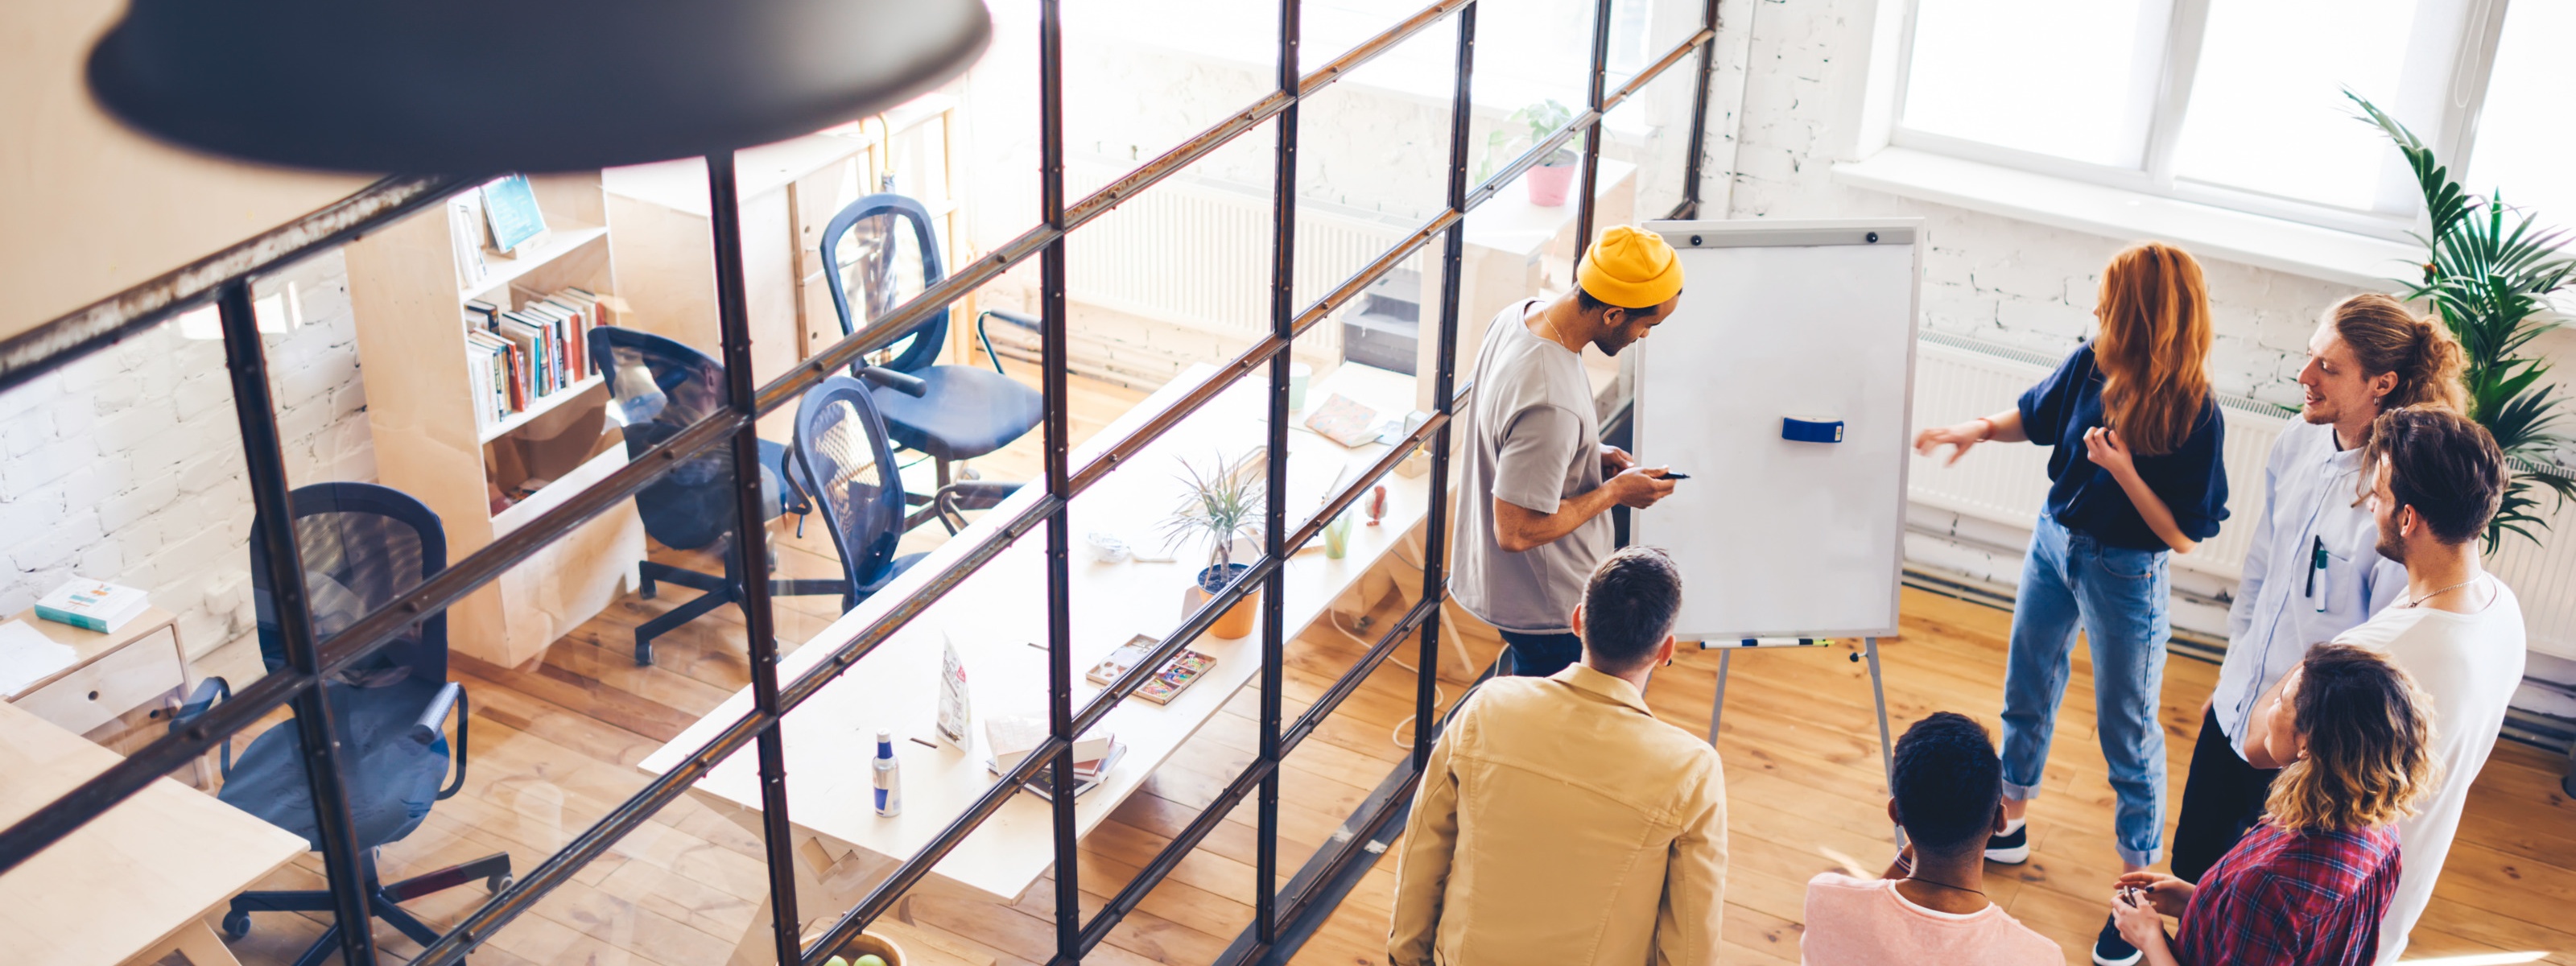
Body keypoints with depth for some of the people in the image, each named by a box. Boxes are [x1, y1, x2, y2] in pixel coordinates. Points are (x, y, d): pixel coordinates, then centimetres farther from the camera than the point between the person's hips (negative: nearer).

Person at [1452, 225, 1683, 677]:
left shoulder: (1521, 314, -7)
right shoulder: (1551, 406, -37)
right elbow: (1516, 531, -31)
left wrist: (1594, 454, 1)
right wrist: (1613, 492, -19)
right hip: (1545, 606, -9)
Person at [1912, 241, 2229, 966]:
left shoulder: (2194, 416, -25)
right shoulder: (2091, 367, -11)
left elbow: (2184, 535, -22)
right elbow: (2033, 416, 10)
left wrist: (2123, 470, -30)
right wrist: (1978, 429, -7)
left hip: (2125, 574, -6)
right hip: (2054, 543, 6)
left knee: (2127, 733, 6)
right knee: (2027, 689, 22)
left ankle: (2139, 886, 20)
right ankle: (2010, 824, 44)